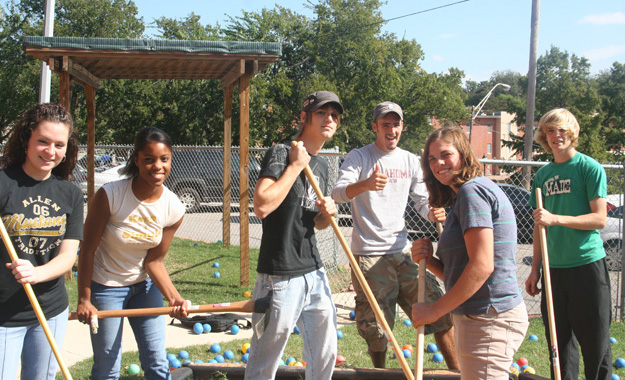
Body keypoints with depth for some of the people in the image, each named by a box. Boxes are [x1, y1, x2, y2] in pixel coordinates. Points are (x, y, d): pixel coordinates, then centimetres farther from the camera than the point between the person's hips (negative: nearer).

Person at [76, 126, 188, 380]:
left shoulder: (174, 209, -14)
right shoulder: (110, 196, -24)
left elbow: (154, 261, -7)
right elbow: (88, 250, -14)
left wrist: (174, 297, -22)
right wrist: (84, 299, -9)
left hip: (145, 286, 4)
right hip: (105, 287, -3)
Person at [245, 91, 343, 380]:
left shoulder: (321, 166, 14)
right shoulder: (281, 154, -11)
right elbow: (261, 206, -27)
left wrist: (326, 215, 0)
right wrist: (296, 166, -19)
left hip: (314, 272, 8)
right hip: (281, 276, -8)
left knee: (325, 356, 17)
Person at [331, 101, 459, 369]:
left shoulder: (410, 160, 12)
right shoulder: (359, 157, -4)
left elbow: (422, 199, 14)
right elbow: (337, 194, -19)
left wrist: (433, 213, -11)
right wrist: (364, 185, -40)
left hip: (403, 252, 4)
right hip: (369, 256, -4)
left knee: (440, 310, 1)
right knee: (375, 327, 3)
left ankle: (457, 371, 15)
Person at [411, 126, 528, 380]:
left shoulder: (472, 190, -12)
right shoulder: (460, 197, 19)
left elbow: (482, 266, -22)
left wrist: (434, 311, -17)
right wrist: (429, 260, -2)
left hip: (489, 320, -11)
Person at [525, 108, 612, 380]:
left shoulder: (590, 168, -5)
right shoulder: (543, 174, 12)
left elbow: (599, 219, -11)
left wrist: (556, 219, -21)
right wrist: (535, 269, 12)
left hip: (587, 266, -5)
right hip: (554, 267, 5)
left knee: (595, 342, 1)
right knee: (559, 341, 11)